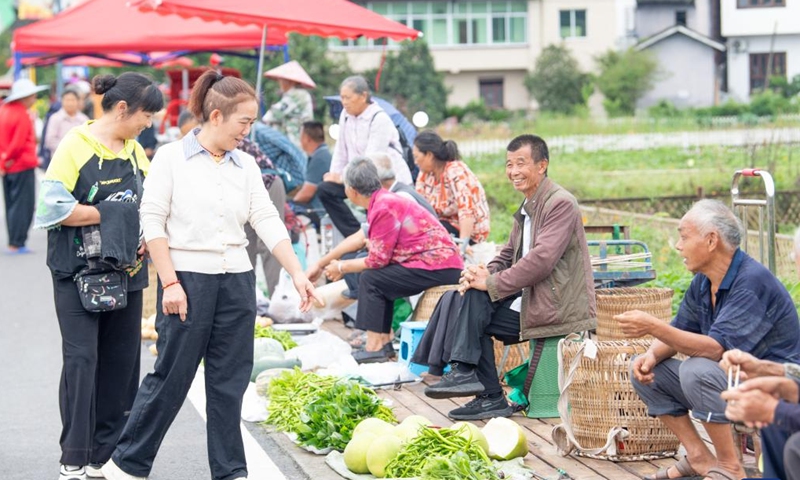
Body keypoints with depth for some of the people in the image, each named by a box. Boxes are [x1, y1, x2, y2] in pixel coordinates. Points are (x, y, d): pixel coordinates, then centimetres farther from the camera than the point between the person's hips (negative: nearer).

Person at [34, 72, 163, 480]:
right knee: (81, 358, -8)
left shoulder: (134, 151, 11)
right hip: (78, 272, -6)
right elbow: (53, 206, -17)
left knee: (121, 361, 6)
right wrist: (109, 213, -14)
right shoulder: (76, 146, -10)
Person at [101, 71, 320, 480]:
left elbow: (267, 222, 4)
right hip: (187, 278, -4)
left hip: (237, 281, 5)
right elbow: (152, 223, -7)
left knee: (229, 382, 7)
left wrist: (297, 274, -4)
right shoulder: (171, 158, -5)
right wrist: (169, 283, -12)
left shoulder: (245, 166, 8)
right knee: (172, 376, 0)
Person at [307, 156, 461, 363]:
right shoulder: (383, 201, 12)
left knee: (370, 278, -9)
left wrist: (342, 267, 2)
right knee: (380, 277, 18)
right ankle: (384, 342, 16)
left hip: (438, 268, -10)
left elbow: (377, 260, -15)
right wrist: (322, 264, 32)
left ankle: (374, 348, -5)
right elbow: (360, 238, 24)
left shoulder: (384, 208, -17)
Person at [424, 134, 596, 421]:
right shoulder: (527, 208, 17)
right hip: (532, 300, 9)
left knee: (476, 301, -16)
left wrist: (491, 283, -19)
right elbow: (508, 256, 18)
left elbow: (542, 259, -23)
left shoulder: (561, 203, -14)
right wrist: (485, 274, -5)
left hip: (557, 308, -9)